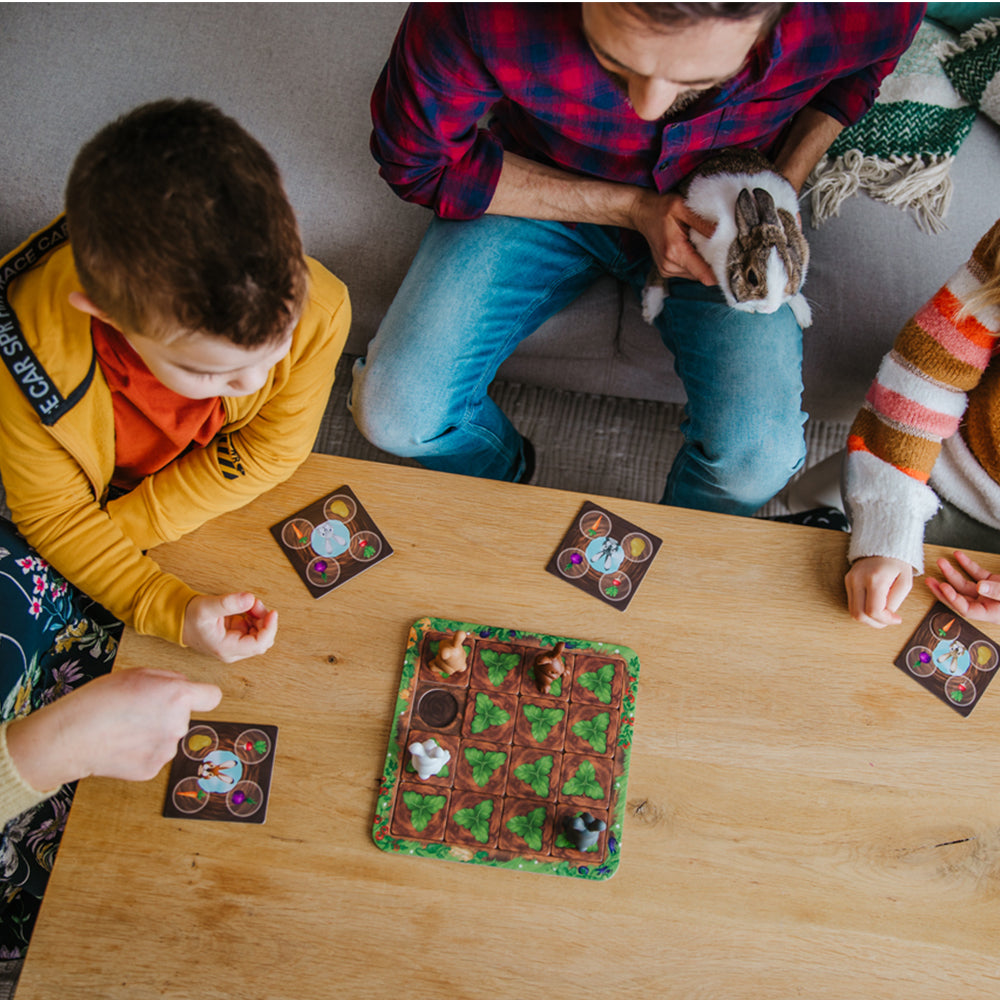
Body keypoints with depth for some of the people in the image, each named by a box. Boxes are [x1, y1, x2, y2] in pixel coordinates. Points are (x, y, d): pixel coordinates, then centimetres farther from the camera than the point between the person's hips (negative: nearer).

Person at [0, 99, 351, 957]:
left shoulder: (314, 309, -35)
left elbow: (271, 449, -18)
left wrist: (127, 526, -27)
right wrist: (172, 611, -36)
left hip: (216, 503, 2)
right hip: (74, 513, -1)